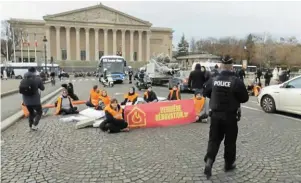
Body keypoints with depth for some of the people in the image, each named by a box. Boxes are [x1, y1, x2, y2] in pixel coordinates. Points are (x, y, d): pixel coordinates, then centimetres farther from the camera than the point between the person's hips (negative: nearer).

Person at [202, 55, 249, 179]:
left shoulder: (213, 80, -2)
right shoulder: (236, 81, -13)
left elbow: (206, 93, 13)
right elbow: (245, 98, -7)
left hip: (215, 115, 3)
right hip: (230, 116, -2)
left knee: (213, 139, 11)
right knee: (230, 141, 13)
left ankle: (209, 161, -5)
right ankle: (229, 164, 27)